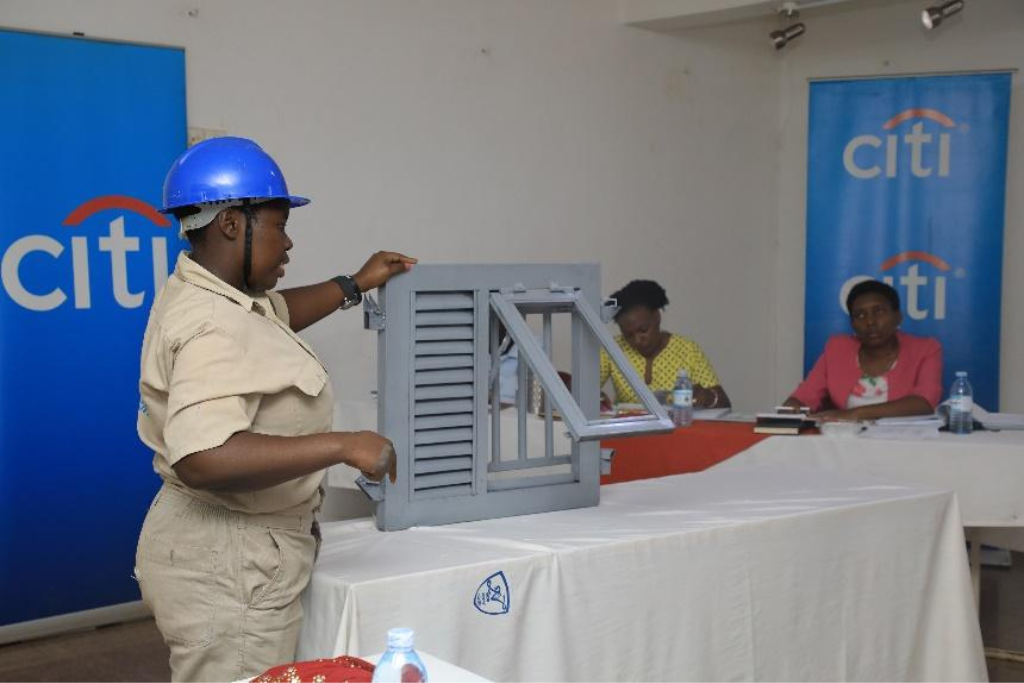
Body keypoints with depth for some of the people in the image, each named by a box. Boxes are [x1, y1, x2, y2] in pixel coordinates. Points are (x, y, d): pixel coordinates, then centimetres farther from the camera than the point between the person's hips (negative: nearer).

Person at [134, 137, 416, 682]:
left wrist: (355, 285, 26)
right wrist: (342, 446, -33)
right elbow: (204, 460, -37)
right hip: (228, 564, -11)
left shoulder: (203, 292, 8)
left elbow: (271, 315, 30)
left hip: (233, 550, 11)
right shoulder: (212, 329, -25)